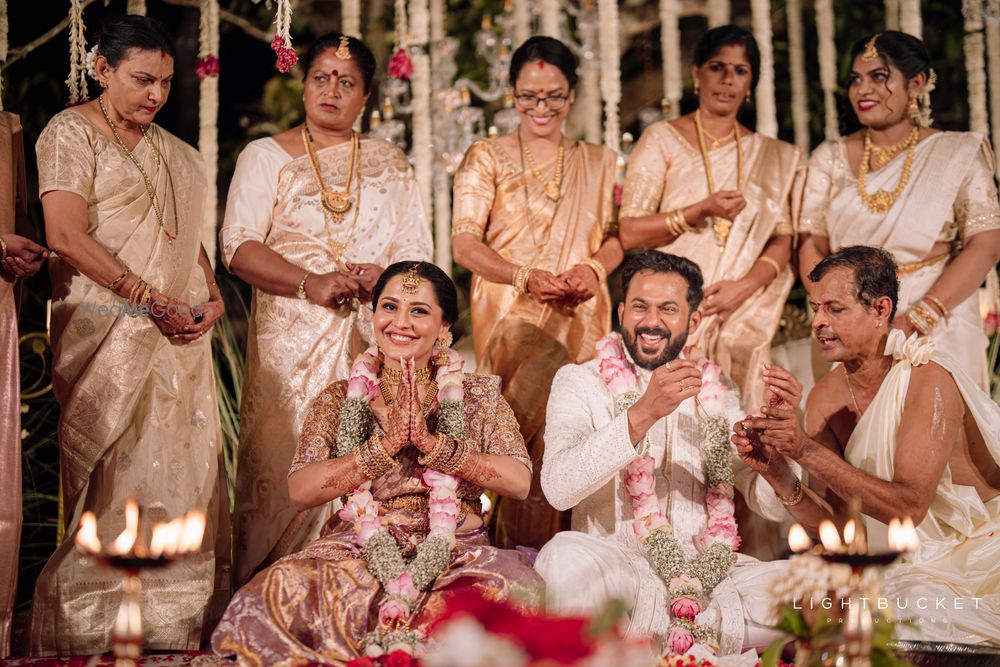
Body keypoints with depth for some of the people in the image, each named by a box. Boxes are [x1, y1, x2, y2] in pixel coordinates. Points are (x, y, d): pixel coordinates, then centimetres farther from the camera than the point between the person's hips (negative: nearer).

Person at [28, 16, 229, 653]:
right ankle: (102, 635, 2)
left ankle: (182, 631, 10)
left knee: (186, 475, 4)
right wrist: (154, 299, -14)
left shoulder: (175, 153, 19)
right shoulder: (71, 132, -2)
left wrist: (213, 299, 5)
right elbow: (67, 237, -12)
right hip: (107, 335, -6)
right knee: (114, 484, -6)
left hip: (180, 338, 7)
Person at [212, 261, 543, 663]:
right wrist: (389, 442, -14)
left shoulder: (479, 397, 9)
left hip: (454, 551, 0)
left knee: (507, 589, -34)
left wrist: (431, 441, -14)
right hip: (358, 550, 1)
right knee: (286, 591, -31)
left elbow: (519, 481, -6)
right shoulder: (339, 400, 9)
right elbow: (300, 491, -5)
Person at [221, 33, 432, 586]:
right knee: (287, 459, -7)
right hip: (290, 335, -2)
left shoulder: (391, 164, 16)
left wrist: (381, 275, -12)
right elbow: (238, 245, -2)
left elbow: (416, 248, 11)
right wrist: (311, 284, -15)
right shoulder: (265, 157, 9)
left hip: (372, 337, 2)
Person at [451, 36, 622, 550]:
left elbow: (616, 236, 16)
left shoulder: (597, 163, 18)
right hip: (510, 313, -3)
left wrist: (593, 268, -8)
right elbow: (465, 243, 0)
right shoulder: (487, 157, 8)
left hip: (580, 318, 3)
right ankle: (523, 553, -15)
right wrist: (526, 277, -16)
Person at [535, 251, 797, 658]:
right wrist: (641, 414, -26)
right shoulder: (579, 382, 5)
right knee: (566, 557, -37)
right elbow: (558, 488, -15)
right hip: (614, 565, -3)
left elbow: (772, 505, 8)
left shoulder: (714, 392, 16)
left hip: (705, 570, 3)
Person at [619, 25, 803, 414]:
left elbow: (782, 241, 7)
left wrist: (745, 285, -11)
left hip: (741, 319, 3)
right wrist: (702, 211, -16)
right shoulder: (662, 140, 3)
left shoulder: (772, 157, 13)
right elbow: (630, 233, -4)